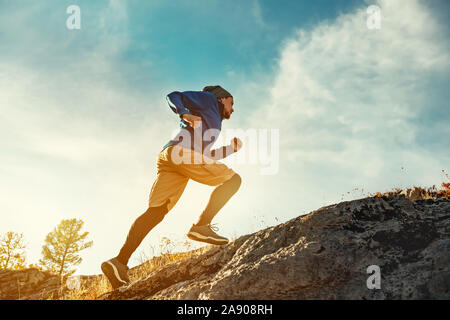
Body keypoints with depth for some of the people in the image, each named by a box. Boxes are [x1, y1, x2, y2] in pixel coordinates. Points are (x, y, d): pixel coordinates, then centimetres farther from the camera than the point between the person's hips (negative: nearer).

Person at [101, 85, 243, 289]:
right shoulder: (209, 99, 19)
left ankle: (120, 261, -24)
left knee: (155, 212, -7)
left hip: (167, 158, 8)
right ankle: (202, 225, -23)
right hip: (179, 151, -8)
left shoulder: (214, 120, 41)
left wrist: (230, 149, 33)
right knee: (233, 179, -3)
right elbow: (173, 96, 8)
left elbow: (203, 155, 38)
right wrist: (185, 114, -9)